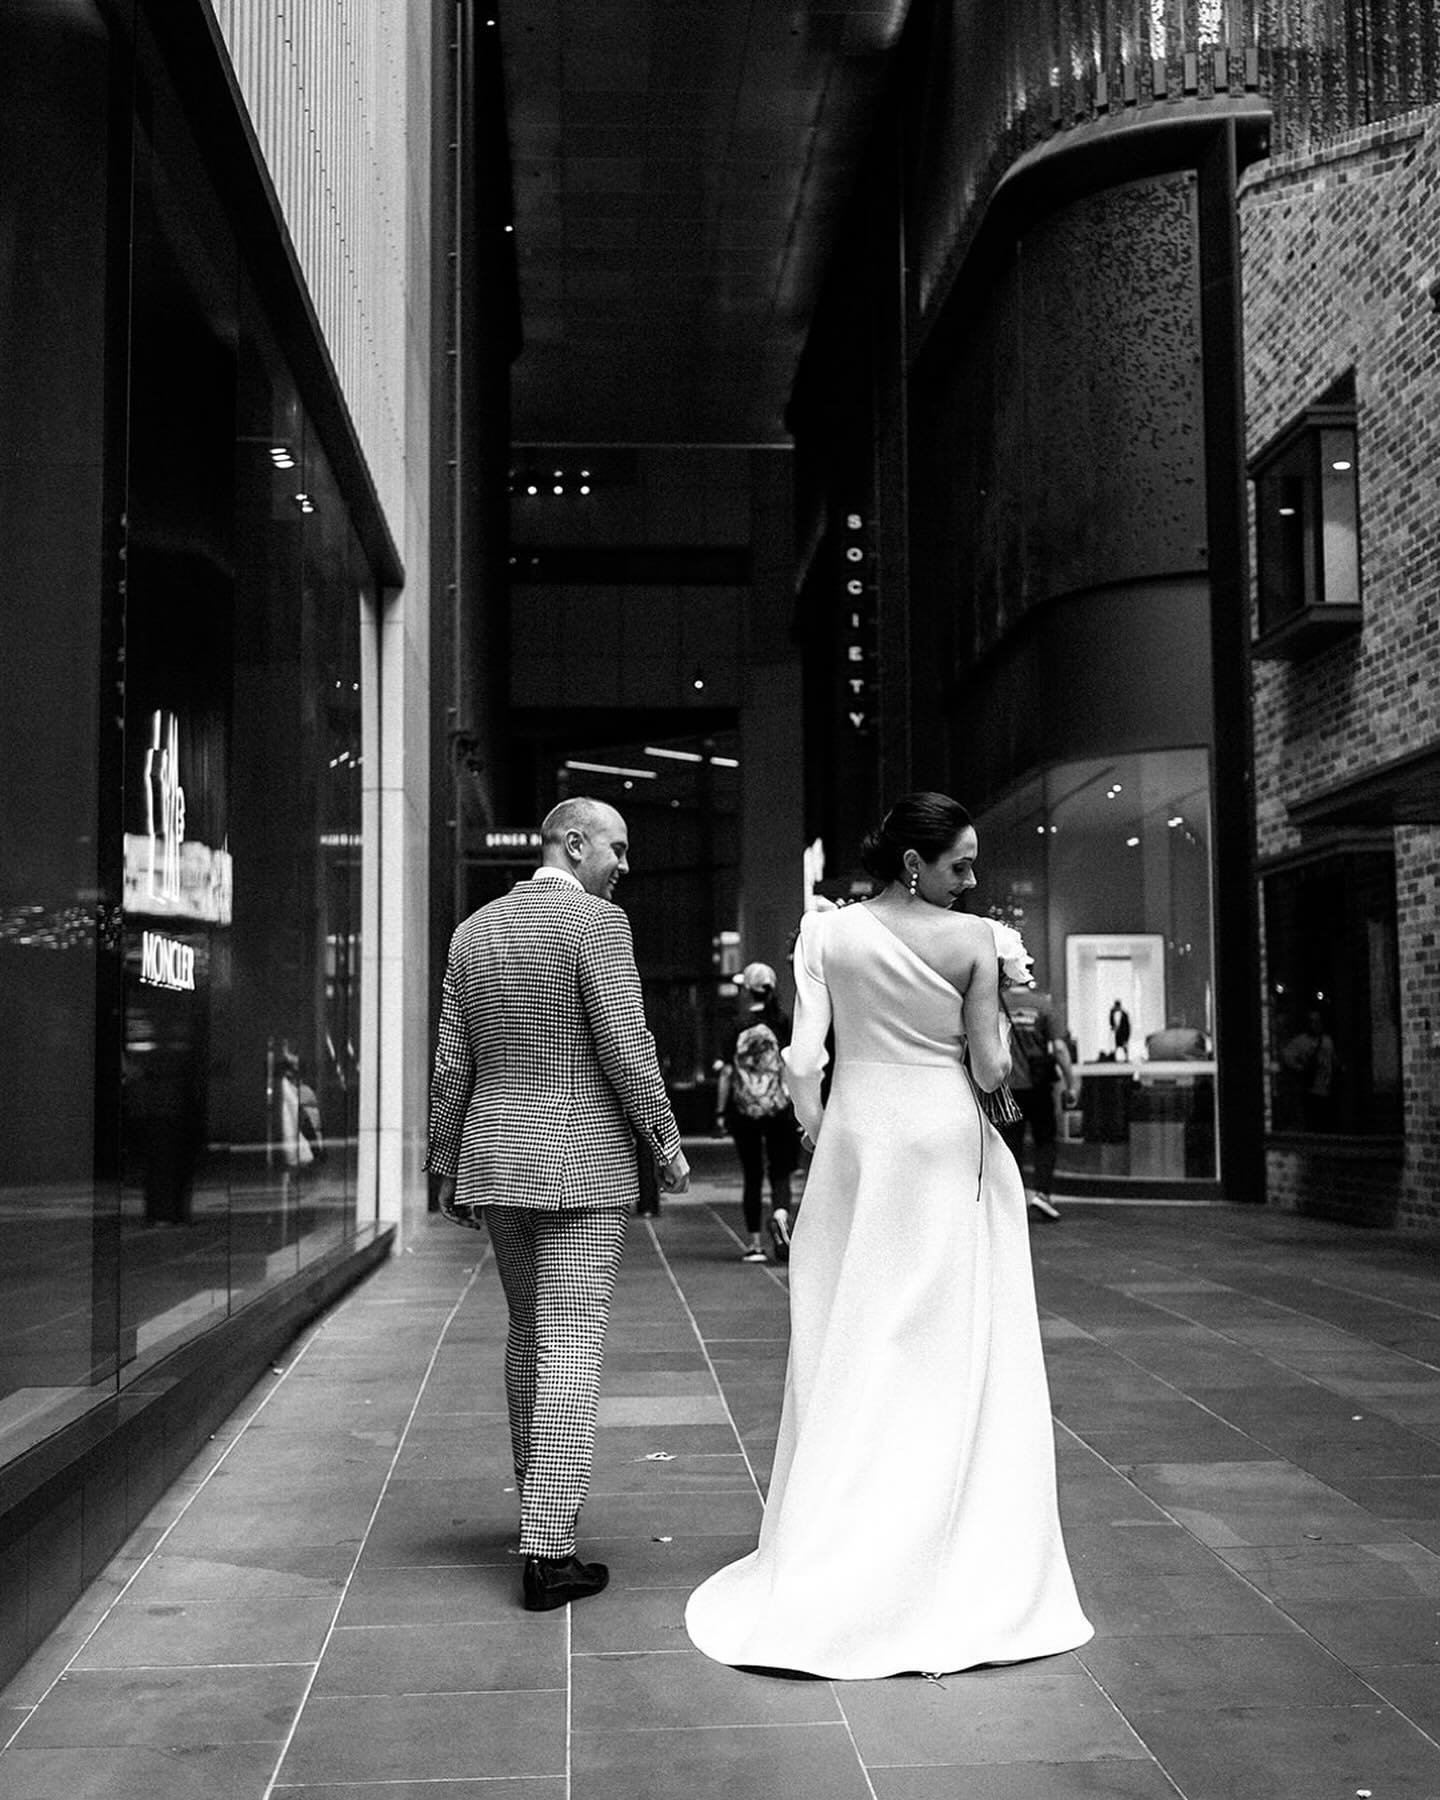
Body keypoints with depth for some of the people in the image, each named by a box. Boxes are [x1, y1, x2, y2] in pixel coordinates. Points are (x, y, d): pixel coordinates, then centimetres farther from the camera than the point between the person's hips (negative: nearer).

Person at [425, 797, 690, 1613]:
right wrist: (668, 1144, -3)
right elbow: (627, 1050, -14)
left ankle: (538, 1501, 33)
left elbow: (453, 1067, 11)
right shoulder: (597, 921, -9)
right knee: (572, 1347, -4)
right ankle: (549, 1552, -3)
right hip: (583, 1164, -7)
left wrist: (448, 1168, 17)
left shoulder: (474, 932, 10)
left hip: (497, 1161, 7)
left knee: (529, 1333, 20)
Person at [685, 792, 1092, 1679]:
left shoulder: (827, 933, -3)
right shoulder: (973, 939, -9)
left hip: (856, 1139, 2)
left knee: (849, 1346, 10)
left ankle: (830, 1562, 16)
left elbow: (804, 1061, -6)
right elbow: (991, 1070, -8)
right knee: (949, 1345, 7)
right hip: (948, 1145, -2)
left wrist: (819, 1136, 8)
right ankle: (957, 1558, 14)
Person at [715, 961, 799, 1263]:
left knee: (751, 1176, 9)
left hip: (744, 1110, 0)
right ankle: (780, 1214, -23)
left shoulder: (737, 1026, -2)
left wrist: (720, 1112, 4)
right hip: (778, 1108, 0)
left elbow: (727, 1072, -2)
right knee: (780, 1172, 7)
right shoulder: (781, 1023, -1)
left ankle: (754, 1243, 10)